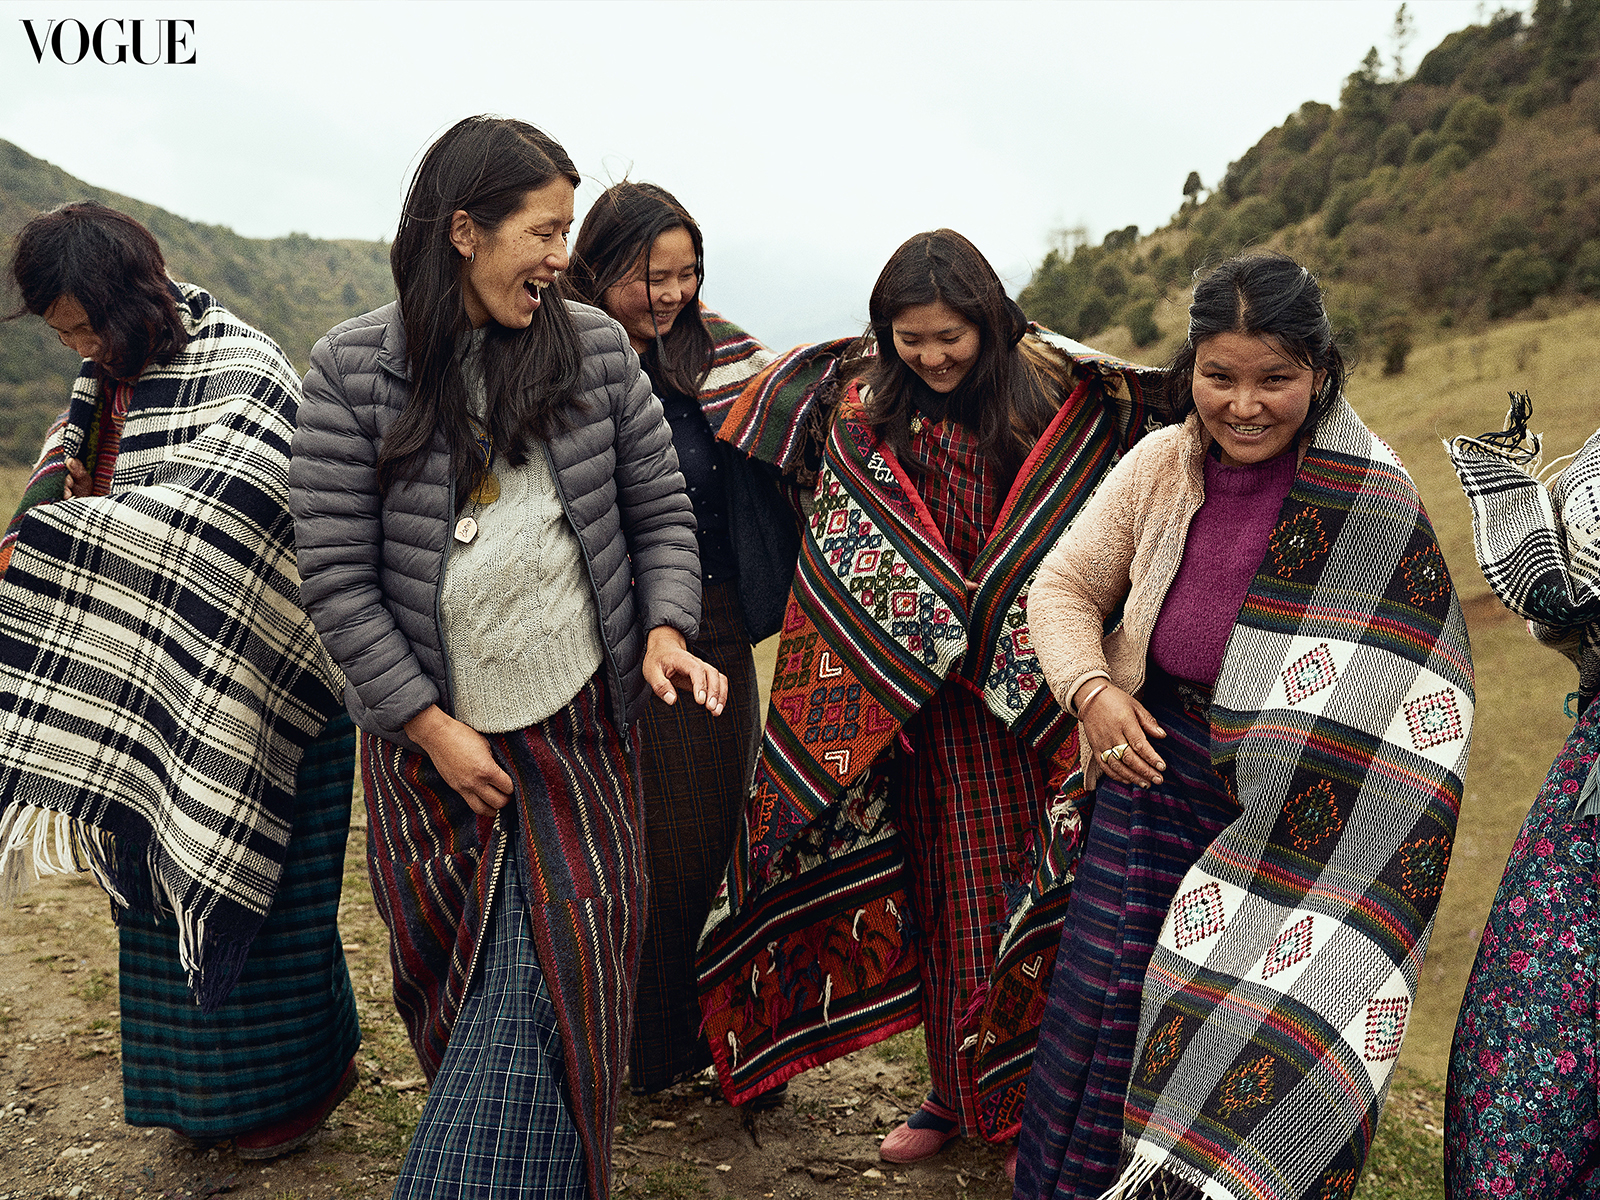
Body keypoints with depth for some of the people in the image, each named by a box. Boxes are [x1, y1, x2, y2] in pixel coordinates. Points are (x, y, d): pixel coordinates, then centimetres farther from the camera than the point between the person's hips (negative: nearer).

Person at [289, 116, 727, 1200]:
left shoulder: (595, 347, 0)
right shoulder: (354, 369, -6)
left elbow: (661, 511, 7)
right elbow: (335, 572, -7)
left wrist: (665, 631, -9)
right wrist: (429, 725, -9)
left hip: (577, 725, 1)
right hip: (433, 735, 0)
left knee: (540, 980, -4)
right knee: (462, 980, 12)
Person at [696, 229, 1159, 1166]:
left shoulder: (1056, 397, -4)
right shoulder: (863, 403, 2)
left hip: (1029, 693, -2)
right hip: (912, 693, 2)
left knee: (1023, 884, 2)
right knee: (938, 882, 11)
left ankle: (1031, 1101, 20)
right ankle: (956, 1090, 27)